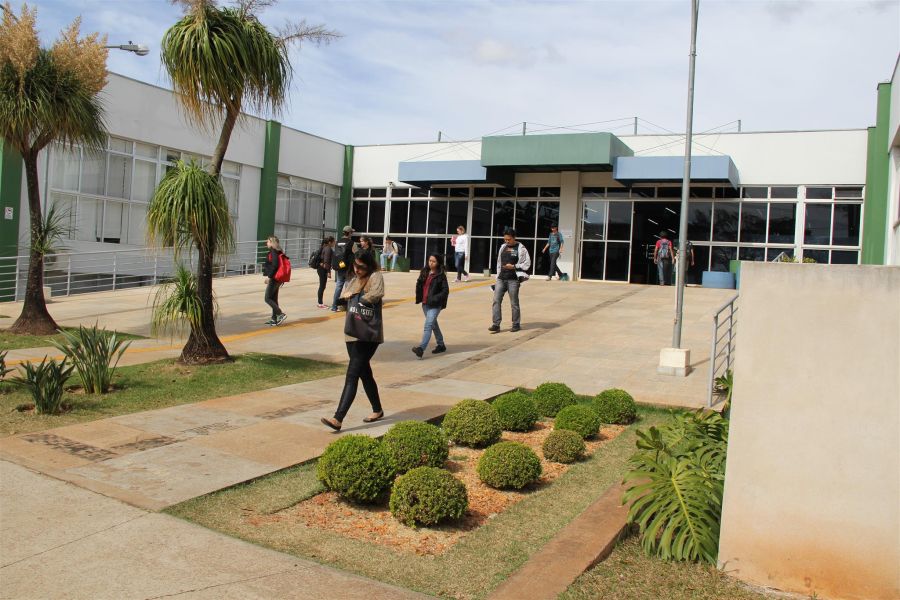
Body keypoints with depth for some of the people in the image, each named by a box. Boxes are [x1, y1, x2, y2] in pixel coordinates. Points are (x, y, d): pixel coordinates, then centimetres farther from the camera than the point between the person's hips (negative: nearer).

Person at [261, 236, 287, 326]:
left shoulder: (273, 252, -13)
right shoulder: (278, 252, 15)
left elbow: (274, 265, -22)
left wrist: (269, 276, -19)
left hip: (274, 279, -10)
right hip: (277, 279, 10)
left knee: (268, 298, -6)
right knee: (274, 299, 13)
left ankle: (281, 314, -11)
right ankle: (274, 319, 16)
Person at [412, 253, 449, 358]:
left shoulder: (441, 275, -9)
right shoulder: (424, 272, 7)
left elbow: (446, 290, -11)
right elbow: (419, 284, 15)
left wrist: (436, 298, -20)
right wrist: (418, 298, 4)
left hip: (435, 305, -7)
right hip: (425, 303, 7)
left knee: (428, 325, -16)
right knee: (433, 324, 19)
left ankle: (421, 348, -25)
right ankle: (441, 345, 35)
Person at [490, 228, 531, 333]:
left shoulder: (520, 248, -5)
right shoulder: (503, 247, 13)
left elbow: (527, 263, -7)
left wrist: (513, 266, -15)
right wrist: (498, 276, 16)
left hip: (513, 280, -5)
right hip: (501, 279, 5)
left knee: (514, 303, 3)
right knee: (496, 300, -4)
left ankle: (516, 324, 16)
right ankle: (496, 324, -2)